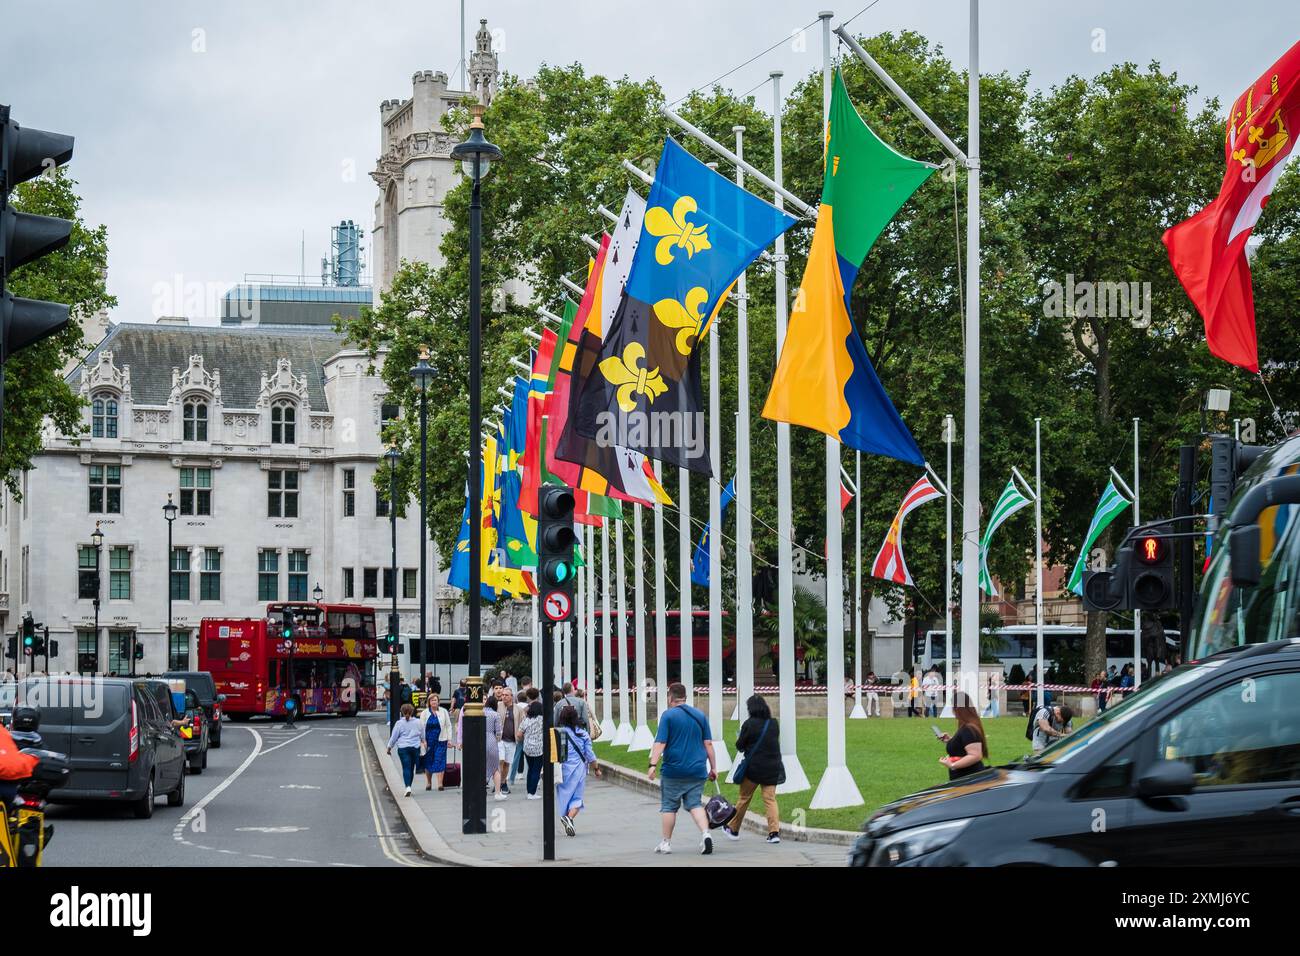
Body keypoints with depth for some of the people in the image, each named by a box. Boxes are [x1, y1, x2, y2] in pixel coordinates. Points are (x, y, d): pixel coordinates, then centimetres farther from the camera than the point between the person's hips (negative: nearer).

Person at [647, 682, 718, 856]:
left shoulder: (668, 715, -4)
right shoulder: (700, 716, 9)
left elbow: (660, 743, -13)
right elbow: (708, 744, 9)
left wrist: (653, 764, -17)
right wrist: (713, 768, 13)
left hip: (673, 771, -3)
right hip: (697, 769, 3)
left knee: (669, 806, 8)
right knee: (695, 804, 6)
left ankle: (666, 843, 13)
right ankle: (705, 834, -16)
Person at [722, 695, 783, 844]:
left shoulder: (749, 724, -11)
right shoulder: (774, 724, 3)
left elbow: (740, 746, -6)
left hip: (753, 767, -3)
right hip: (772, 768, 3)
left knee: (744, 798, 11)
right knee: (770, 798, 4)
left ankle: (733, 829, 25)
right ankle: (774, 831, -9)